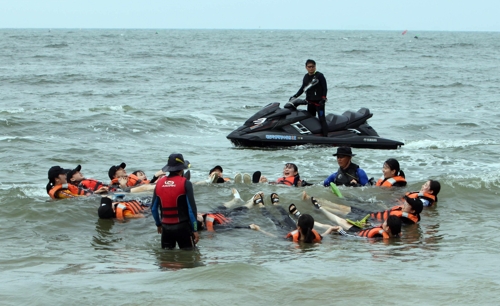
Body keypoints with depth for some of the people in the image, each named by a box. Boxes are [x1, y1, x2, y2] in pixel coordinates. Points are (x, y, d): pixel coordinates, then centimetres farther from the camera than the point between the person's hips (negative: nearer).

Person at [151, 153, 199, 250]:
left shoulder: (159, 183, 5)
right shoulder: (185, 184, -10)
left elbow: (154, 208, 11)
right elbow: (192, 208, -12)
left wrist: (158, 224, 26)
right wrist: (195, 230, -6)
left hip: (166, 227, 5)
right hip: (182, 226, -5)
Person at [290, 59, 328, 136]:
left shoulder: (319, 76, -7)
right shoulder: (306, 77, 12)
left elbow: (325, 88, -8)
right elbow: (302, 88, 21)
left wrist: (323, 99, -17)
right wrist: (295, 96, 11)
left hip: (319, 102, -7)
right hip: (310, 102, 7)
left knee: (322, 119, -13)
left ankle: (325, 136, -19)